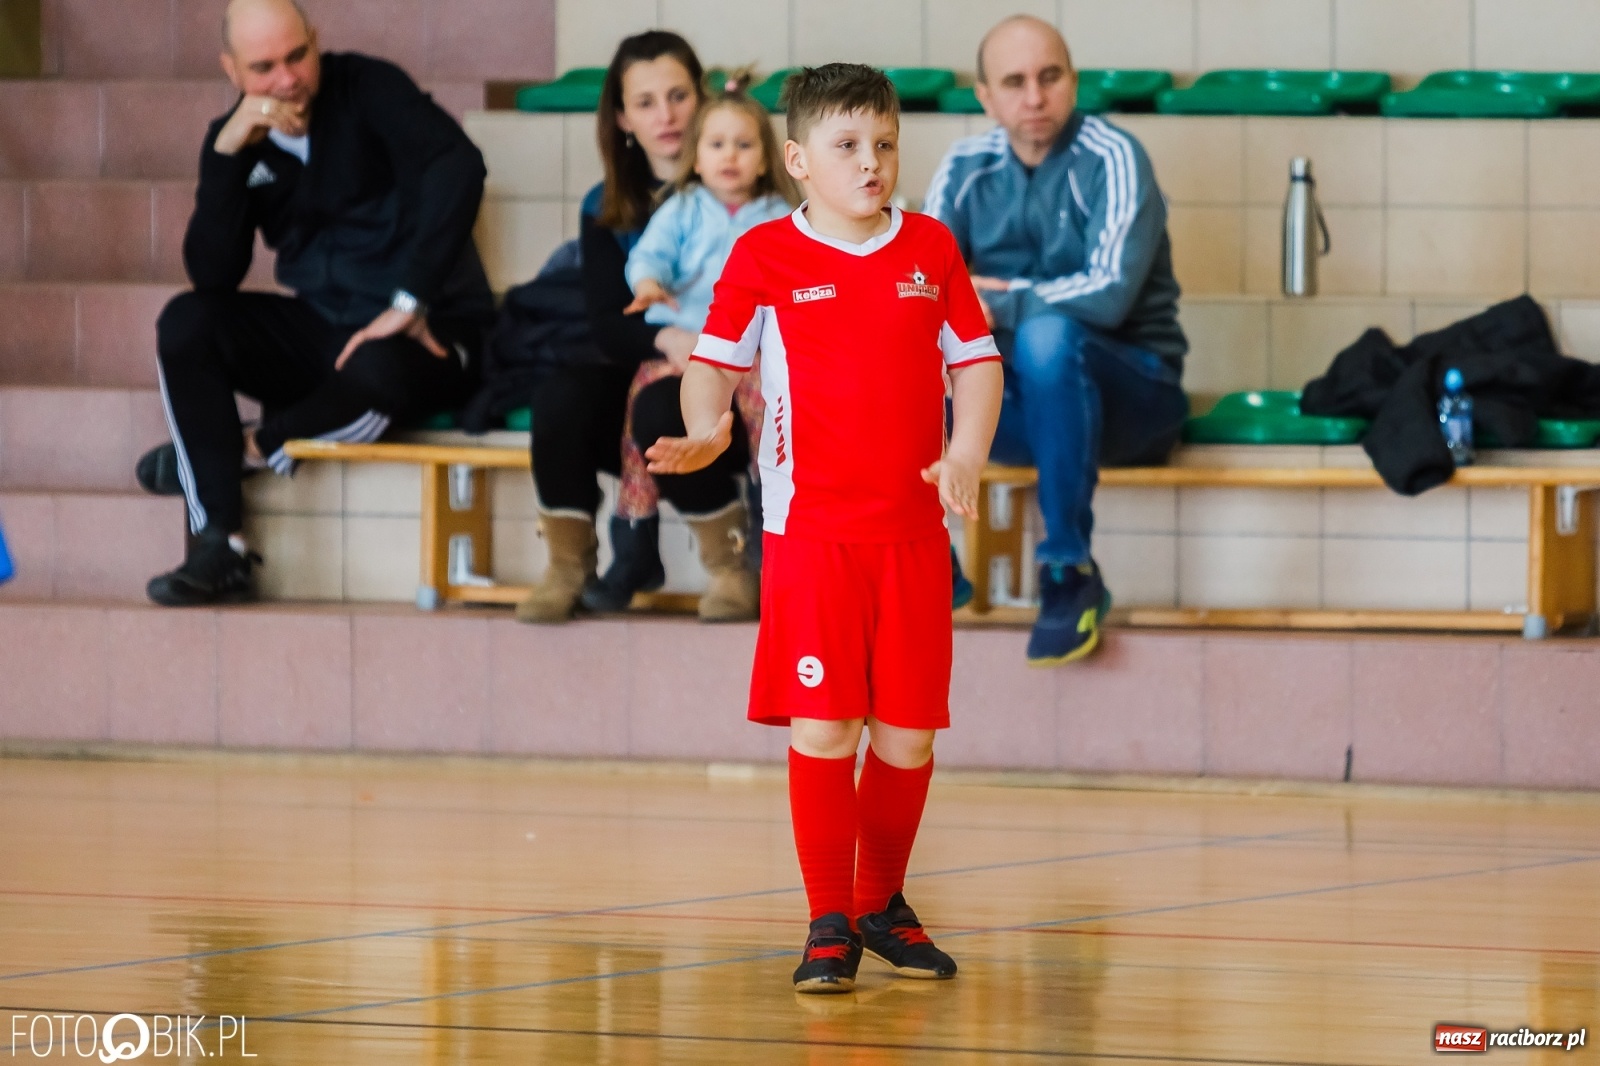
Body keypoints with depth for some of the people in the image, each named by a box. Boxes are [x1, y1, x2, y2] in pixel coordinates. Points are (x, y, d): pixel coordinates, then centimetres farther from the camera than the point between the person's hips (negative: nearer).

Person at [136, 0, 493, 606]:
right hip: (322, 330, 5)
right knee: (186, 323, -18)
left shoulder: (365, 90, -10)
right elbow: (213, 277, -7)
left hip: (422, 336, -5)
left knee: (378, 372, -39)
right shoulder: (237, 139, 4)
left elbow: (458, 165, -27)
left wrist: (410, 302, -30)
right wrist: (227, 153, -17)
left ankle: (250, 449, -7)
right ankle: (219, 550, -19)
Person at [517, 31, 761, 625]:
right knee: (559, 396, -28)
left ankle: (729, 565, -17)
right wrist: (665, 340, -25)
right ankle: (568, 569, -15)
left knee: (663, 407, -37)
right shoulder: (606, 210, 8)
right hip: (642, 372, 3)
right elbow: (606, 325, -2)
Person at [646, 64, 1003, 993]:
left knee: (909, 733, 6)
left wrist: (968, 453, -6)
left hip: (914, 533, 3)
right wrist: (705, 430, -16)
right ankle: (829, 924, 3)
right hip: (810, 530, -3)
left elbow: (978, 361, 10)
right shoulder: (766, 258, -1)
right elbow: (717, 362, 4)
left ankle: (884, 902, 23)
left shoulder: (932, 249, 6)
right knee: (822, 726, -7)